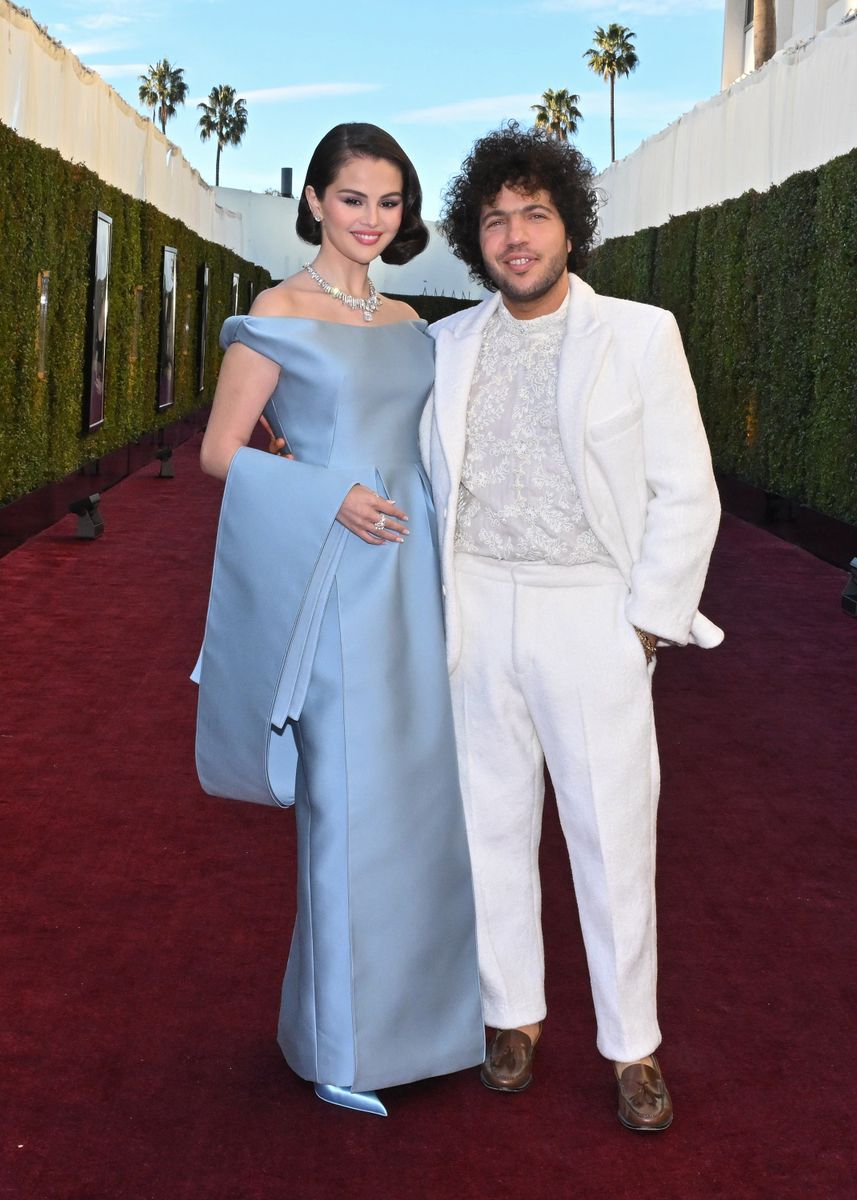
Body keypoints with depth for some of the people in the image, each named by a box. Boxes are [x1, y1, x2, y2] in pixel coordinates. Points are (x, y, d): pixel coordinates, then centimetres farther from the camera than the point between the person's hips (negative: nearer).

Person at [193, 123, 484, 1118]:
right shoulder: (278, 315, -5)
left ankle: (414, 997, 30)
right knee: (348, 795, 0)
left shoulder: (405, 321, 14)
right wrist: (332, 497, -18)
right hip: (336, 584, -6)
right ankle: (342, 1040, 17)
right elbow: (221, 450, -7)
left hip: (415, 577, 6)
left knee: (422, 788, 12)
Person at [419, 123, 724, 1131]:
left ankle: (632, 1046, 16)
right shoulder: (450, 344, 8)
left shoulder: (639, 335, -2)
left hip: (591, 613, -3)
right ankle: (513, 1012, 28)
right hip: (474, 612, 3)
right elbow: (418, 469, 18)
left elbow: (686, 493, -2)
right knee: (492, 820, 11)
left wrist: (648, 623, -7)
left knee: (613, 833, 1)